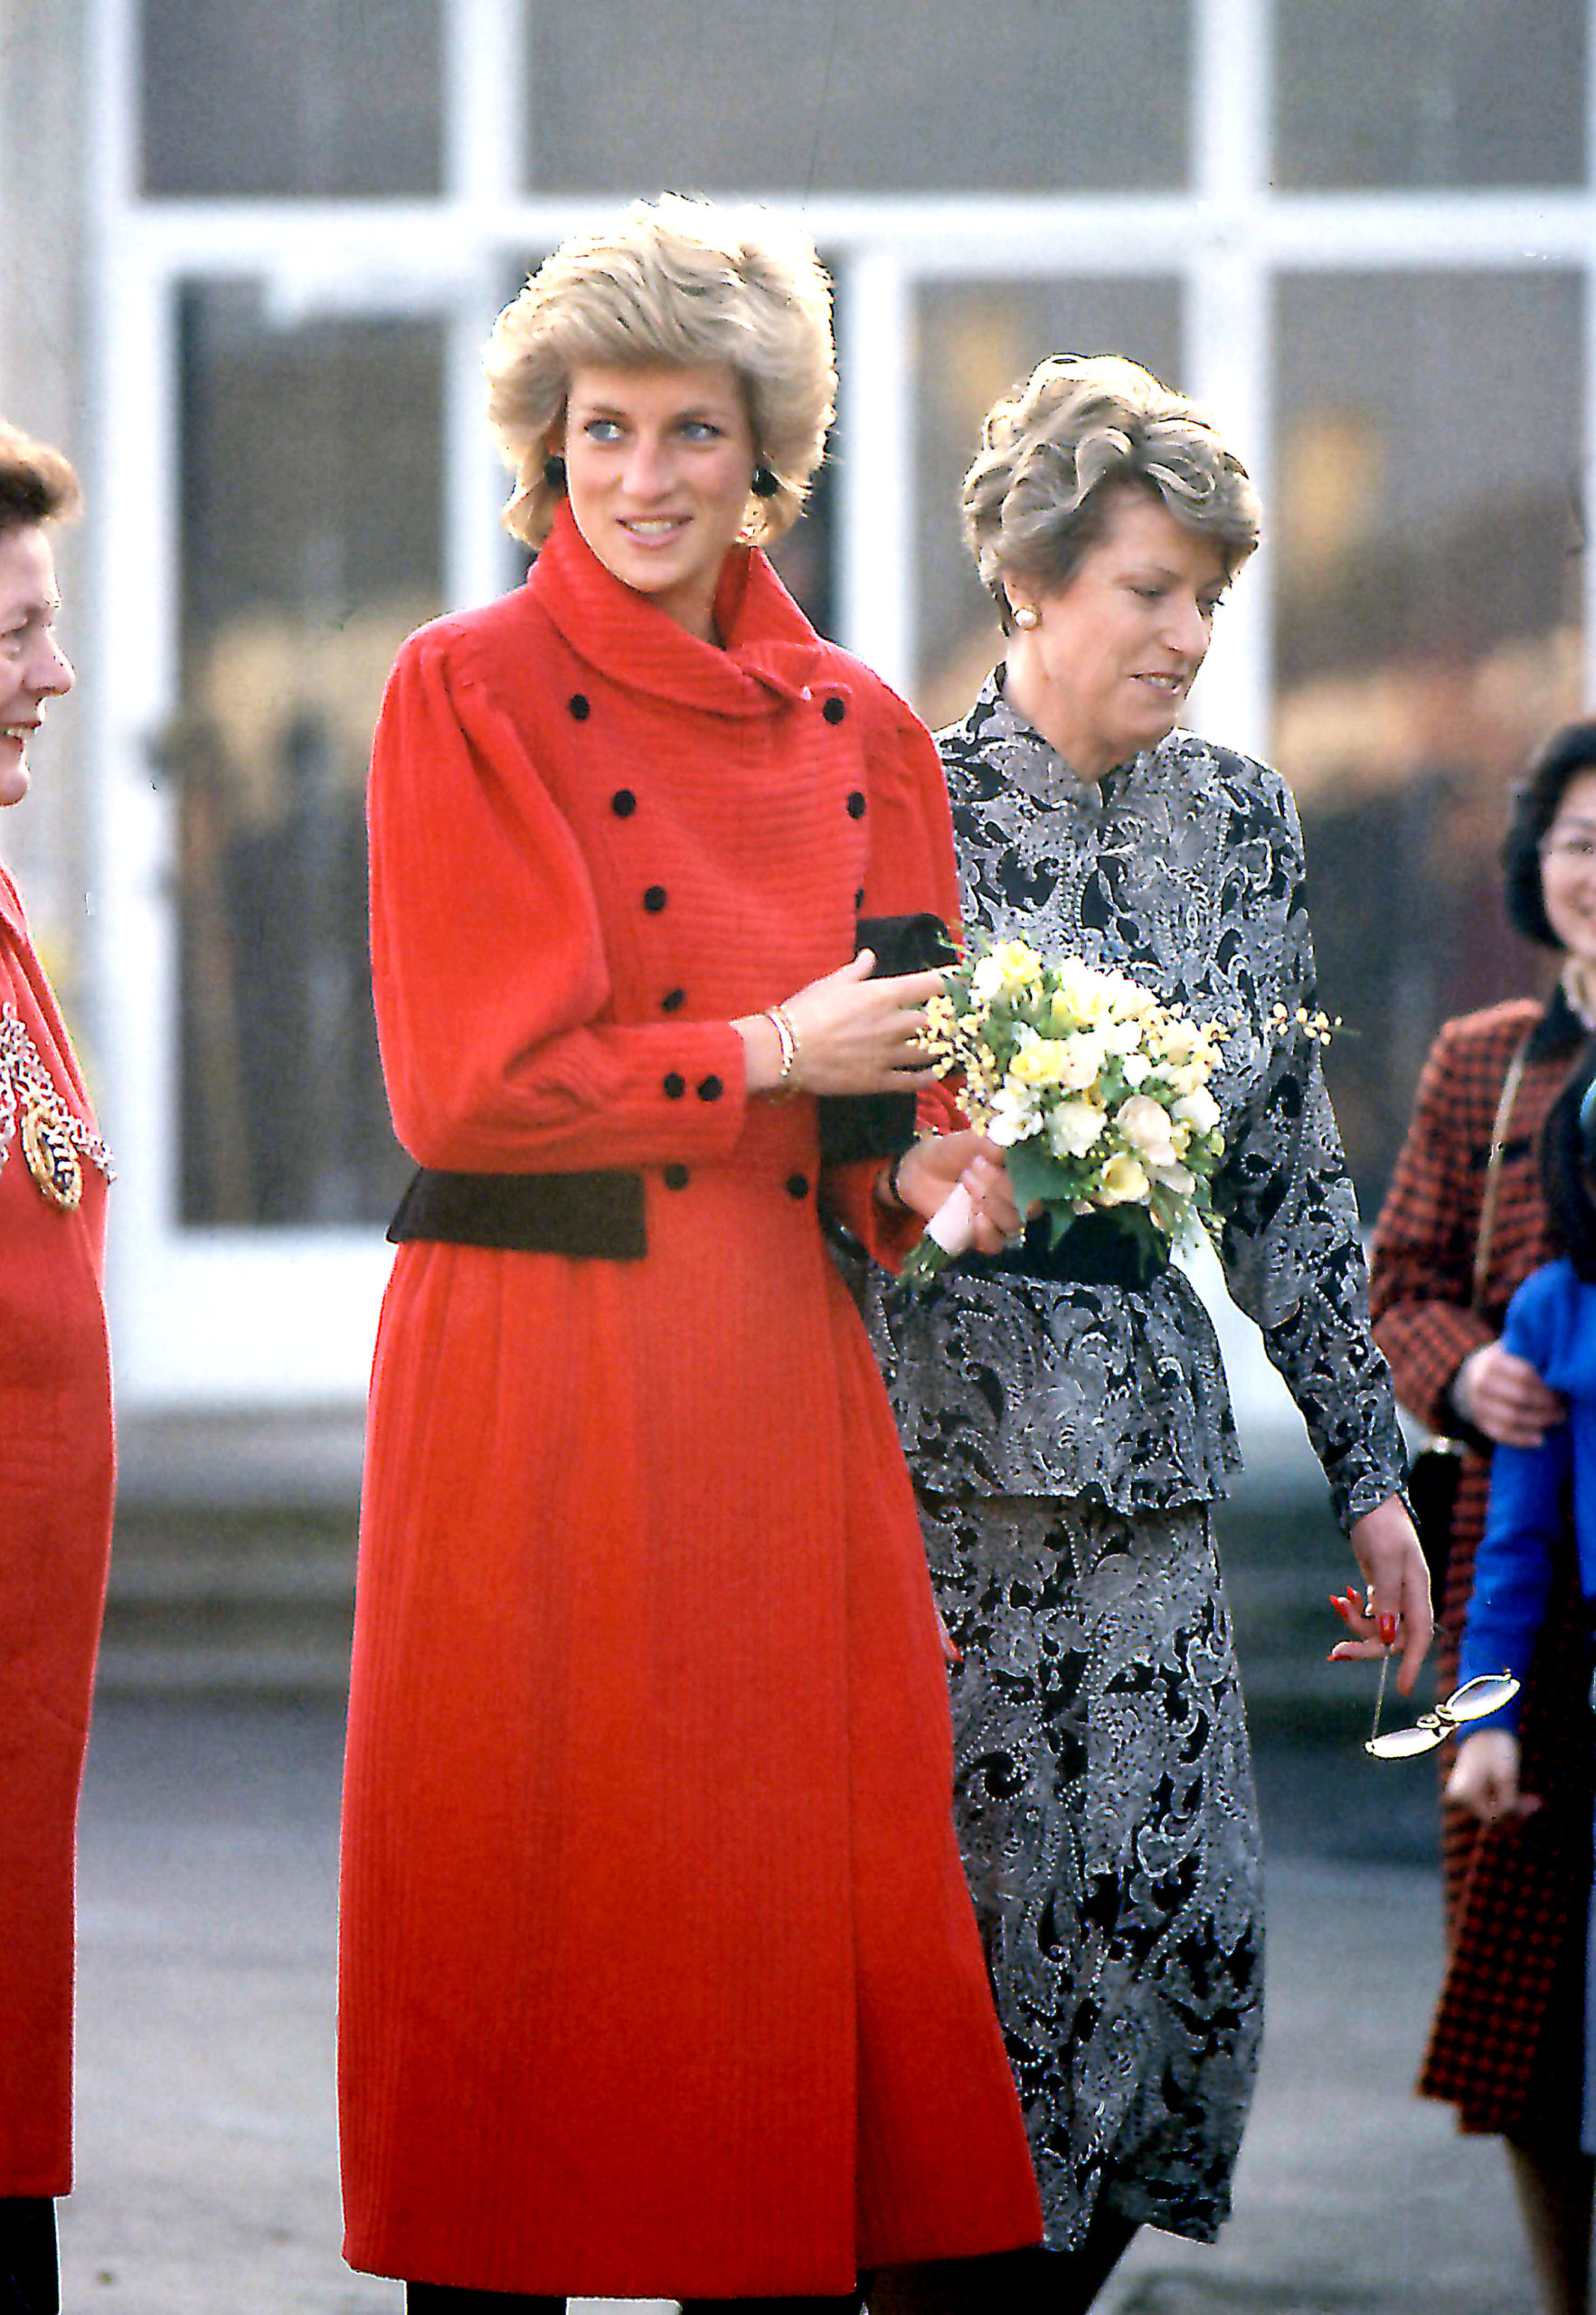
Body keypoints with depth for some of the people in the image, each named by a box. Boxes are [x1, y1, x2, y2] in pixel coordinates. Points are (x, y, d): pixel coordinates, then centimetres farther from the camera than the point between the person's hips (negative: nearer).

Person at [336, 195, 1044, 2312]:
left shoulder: (857, 727, 12)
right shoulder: (466, 694, -2)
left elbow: (905, 1077, 15)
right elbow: (461, 1082, -8)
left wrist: (925, 1172, -7)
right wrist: (770, 1058, -10)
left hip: (784, 1377, 4)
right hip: (541, 1363, -4)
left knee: (810, 1877, 1)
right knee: (538, 1883, -2)